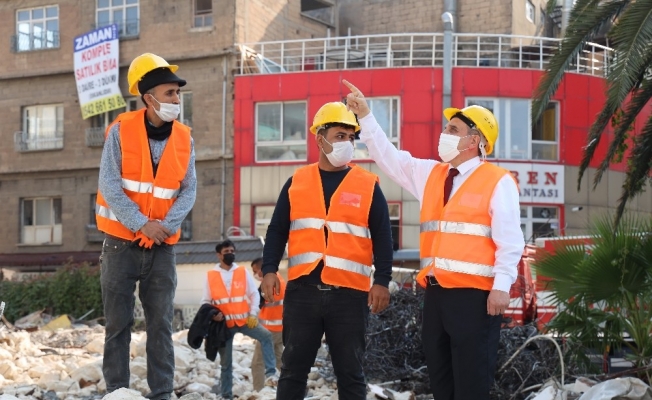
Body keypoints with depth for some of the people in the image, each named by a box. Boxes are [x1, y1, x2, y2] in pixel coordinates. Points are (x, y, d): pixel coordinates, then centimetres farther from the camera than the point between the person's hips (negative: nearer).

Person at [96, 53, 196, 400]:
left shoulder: (184, 138, 2)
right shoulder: (121, 130, -7)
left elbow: (189, 190, 0)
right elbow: (109, 185, -12)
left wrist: (166, 225, -15)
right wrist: (142, 224, -18)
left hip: (162, 248, 3)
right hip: (122, 243, -2)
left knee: (161, 325, 3)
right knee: (118, 324, 3)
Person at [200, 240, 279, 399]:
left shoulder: (243, 272, 4)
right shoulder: (211, 275, 2)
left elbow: (254, 294, 5)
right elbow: (206, 301, 7)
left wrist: (253, 315, -7)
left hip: (244, 320, 0)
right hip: (224, 324, 0)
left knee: (266, 336, -26)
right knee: (226, 362, 6)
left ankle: (270, 373, -26)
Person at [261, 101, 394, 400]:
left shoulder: (368, 185, 4)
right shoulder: (296, 182, 9)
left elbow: (382, 238, 3)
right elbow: (277, 231, 11)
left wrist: (382, 281, -6)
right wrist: (269, 270, -1)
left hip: (350, 293, -1)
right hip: (302, 289, 1)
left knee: (349, 371, 5)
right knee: (293, 367, 6)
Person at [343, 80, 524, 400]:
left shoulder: (498, 182, -5)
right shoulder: (429, 174, 15)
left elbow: (509, 240, -10)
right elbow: (389, 157, 21)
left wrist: (501, 286, -18)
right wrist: (365, 116, 14)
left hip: (474, 294, -7)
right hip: (435, 292, 7)